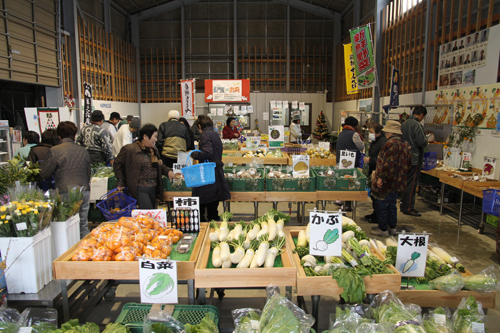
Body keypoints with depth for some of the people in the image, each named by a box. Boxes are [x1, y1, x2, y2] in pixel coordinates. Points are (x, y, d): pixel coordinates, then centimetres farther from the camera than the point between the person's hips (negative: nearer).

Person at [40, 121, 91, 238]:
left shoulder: (54, 151, -5)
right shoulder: (83, 151, 8)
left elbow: (44, 175, 2)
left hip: (66, 193, -4)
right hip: (84, 192, 4)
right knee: (83, 225, 12)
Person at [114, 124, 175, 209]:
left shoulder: (154, 149, 11)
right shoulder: (129, 149, -10)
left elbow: (159, 165, 22)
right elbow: (117, 164, -1)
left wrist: (168, 171, 3)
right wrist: (121, 182, -2)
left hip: (153, 189, 7)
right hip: (140, 189, -7)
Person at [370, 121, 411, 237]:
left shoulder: (391, 143, -19)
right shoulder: (405, 144, 10)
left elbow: (387, 164, -26)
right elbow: (408, 163, 18)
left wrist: (381, 177, -21)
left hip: (387, 183, -9)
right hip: (398, 182, 9)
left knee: (381, 206, 2)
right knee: (392, 205, 19)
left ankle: (383, 229, 9)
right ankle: (392, 227, 27)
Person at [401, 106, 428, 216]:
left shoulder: (404, 124, 9)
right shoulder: (417, 125, -17)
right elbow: (422, 142, -20)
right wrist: (426, 141, 0)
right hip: (414, 159, -8)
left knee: (405, 182, 16)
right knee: (412, 184, -2)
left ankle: (403, 205, 24)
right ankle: (408, 208, 2)